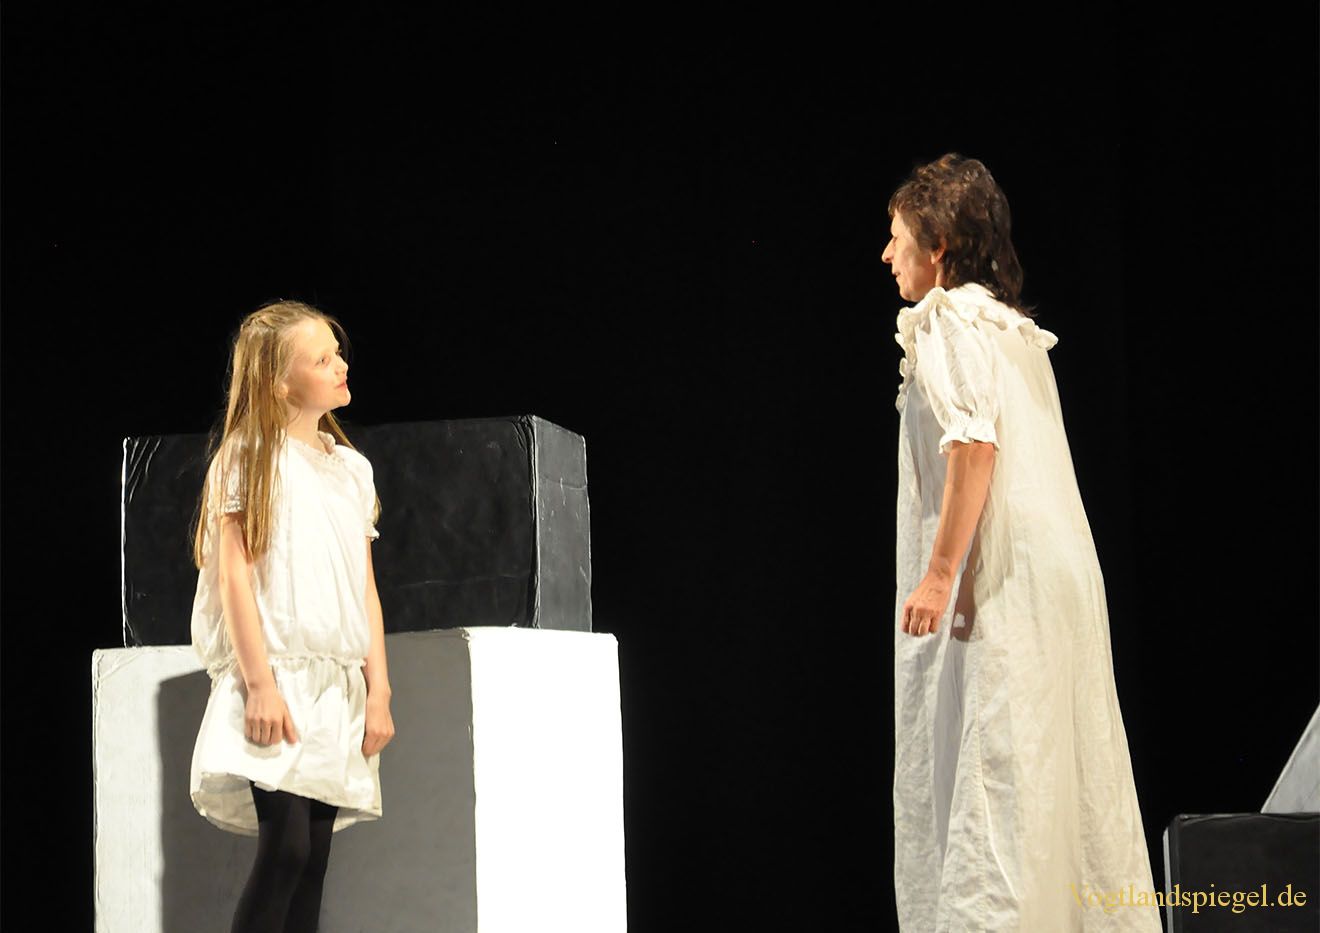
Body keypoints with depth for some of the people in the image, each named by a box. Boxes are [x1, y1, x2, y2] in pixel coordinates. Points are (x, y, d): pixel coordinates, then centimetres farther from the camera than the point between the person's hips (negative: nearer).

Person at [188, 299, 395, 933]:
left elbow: (366, 589, 15)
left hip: (338, 688, 6)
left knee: (313, 859, 1)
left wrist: (379, 691, 7)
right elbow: (234, 575, -7)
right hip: (277, 678, -5)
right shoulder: (248, 459, 0)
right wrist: (260, 684, -16)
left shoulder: (352, 469, 16)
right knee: (286, 849, -18)